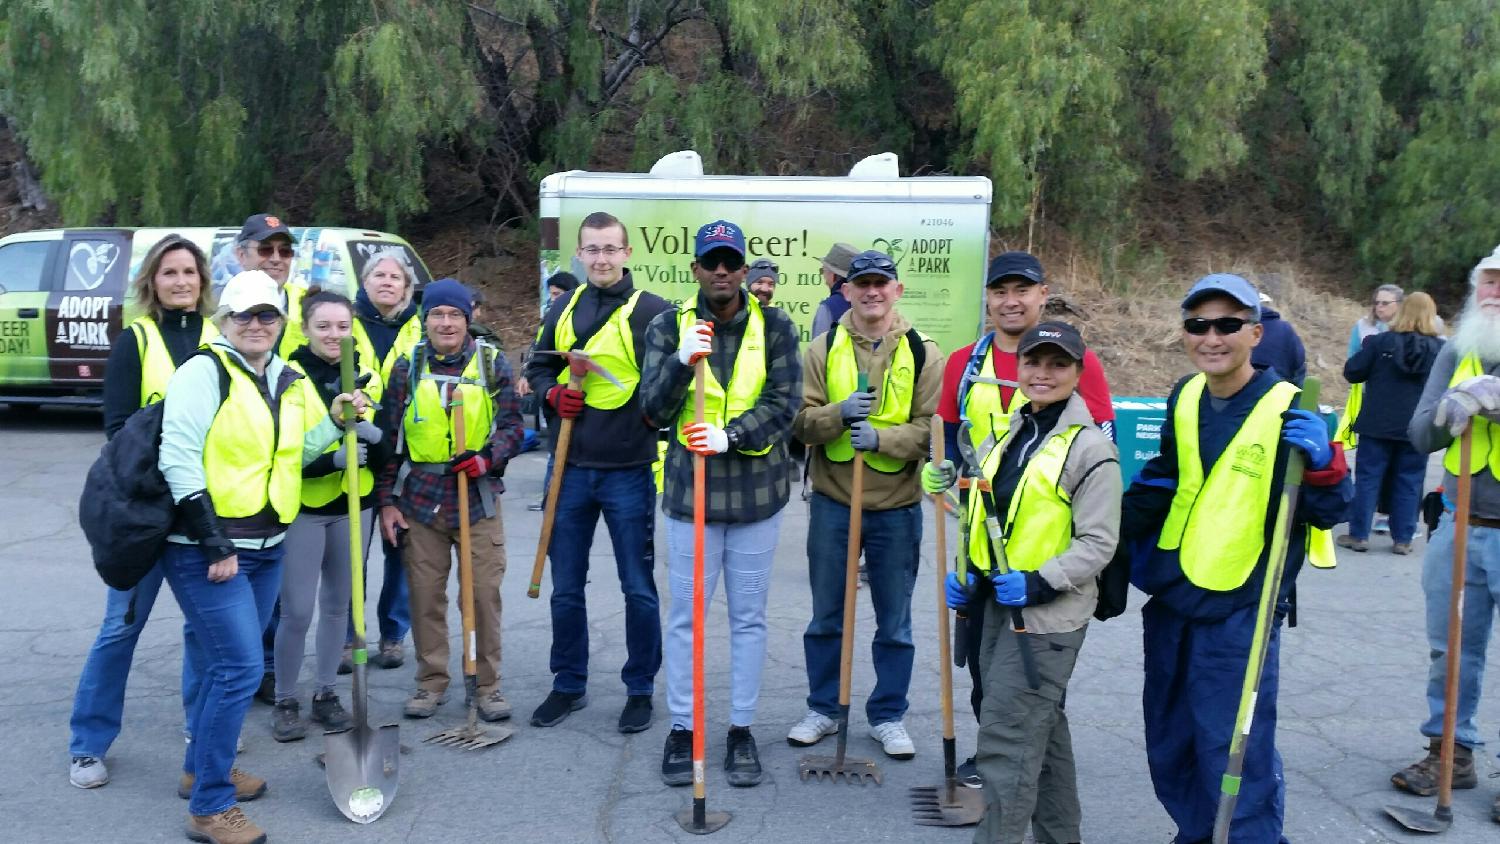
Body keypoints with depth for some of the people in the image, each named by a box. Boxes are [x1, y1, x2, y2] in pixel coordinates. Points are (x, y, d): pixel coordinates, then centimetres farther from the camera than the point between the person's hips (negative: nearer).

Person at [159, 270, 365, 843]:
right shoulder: (204, 372, -10)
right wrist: (214, 544, -20)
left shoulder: (290, 383, 11)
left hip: (265, 547, 7)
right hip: (205, 548, -7)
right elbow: (179, 459, -17)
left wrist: (335, 419, -1)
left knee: (226, 663, 17)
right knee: (239, 668, -11)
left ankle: (201, 768, 36)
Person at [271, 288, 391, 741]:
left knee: (338, 604, 12)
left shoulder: (367, 376, 5)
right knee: (297, 611, -3)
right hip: (302, 508, -4)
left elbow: (385, 453, 4)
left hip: (353, 508, 4)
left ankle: (325, 693, 26)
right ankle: (285, 701, 15)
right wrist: (333, 458, -28)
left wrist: (374, 436, -18)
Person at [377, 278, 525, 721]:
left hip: (478, 497, -1)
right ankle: (431, 681, 24)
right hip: (420, 499, 1)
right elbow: (390, 437, 7)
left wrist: (487, 459, -17)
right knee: (425, 595, 8)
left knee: (485, 593, 2)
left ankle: (488, 684, 15)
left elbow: (512, 426, 3)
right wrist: (387, 500, 3)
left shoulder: (492, 362, 2)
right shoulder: (407, 366, 4)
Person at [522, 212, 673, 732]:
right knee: (566, 587, 13)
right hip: (570, 469, 5)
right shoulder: (563, 310, 9)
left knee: (638, 588, 7)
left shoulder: (652, 312, -6)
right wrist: (553, 395, -1)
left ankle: (640, 689, 23)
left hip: (629, 471, -4)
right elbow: (537, 367, 18)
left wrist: (653, 405, -19)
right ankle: (569, 686, 29)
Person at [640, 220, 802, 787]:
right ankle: (682, 728, 22)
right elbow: (652, 411, -6)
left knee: (749, 617, 10)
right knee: (685, 615, 7)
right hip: (690, 490, 0)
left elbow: (784, 402, -7)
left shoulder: (774, 327, -1)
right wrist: (681, 361, -24)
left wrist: (730, 436, -22)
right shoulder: (668, 328, 0)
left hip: (756, 489, 0)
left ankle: (742, 729, 23)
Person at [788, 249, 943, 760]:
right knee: (825, 618, 13)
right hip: (832, 502, 1)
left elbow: (932, 428, -7)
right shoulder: (824, 348, 0)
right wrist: (840, 414, -22)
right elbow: (800, 421, -4)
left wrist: (881, 437, -23)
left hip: (896, 508, -1)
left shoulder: (922, 353, -3)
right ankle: (823, 709, 30)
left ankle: (888, 716, 27)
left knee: (894, 623, 11)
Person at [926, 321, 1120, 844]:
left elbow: (1098, 544, -14)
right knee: (1042, 728, 19)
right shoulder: (1013, 433, 11)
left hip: (1047, 616, -8)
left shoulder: (1090, 448, -11)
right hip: (998, 606, 8)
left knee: (1005, 739, -8)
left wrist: (1040, 583, -24)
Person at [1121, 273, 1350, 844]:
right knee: (1169, 747, 18)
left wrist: (1322, 463, -28)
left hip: (1239, 613, -6)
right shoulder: (1184, 398, 4)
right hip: (1170, 602, 6)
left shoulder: (1289, 410, -12)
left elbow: (1327, 513, -11)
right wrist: (1123, 529, 16)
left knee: (1235, 754, -4)